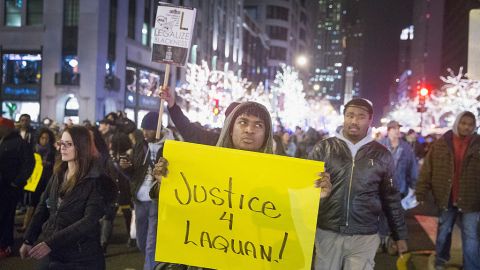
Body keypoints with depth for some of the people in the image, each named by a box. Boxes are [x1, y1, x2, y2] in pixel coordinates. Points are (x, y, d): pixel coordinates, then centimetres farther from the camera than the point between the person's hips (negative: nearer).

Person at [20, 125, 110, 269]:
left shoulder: (95, 179, -14)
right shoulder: (58, 174, 5)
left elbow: (89, 221, -21)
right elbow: (43, 208, 11)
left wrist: (51, 243, -25)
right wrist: (28, 240, 2)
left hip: (81, 257, -5)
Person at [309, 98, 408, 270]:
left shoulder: (381, 154, 5)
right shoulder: (324, 148, 2)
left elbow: (391, 197, 11)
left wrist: (400, 235, 13)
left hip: (364, 237, 0)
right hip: (327, 232, 0)